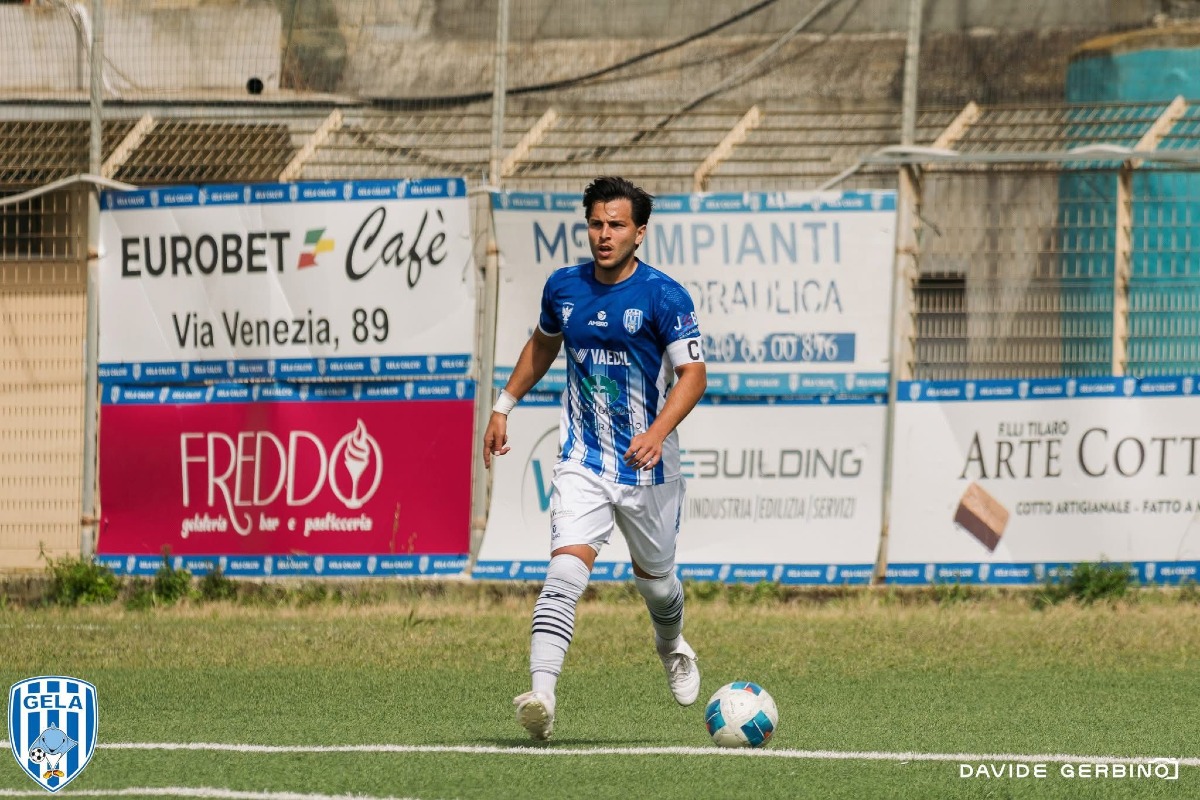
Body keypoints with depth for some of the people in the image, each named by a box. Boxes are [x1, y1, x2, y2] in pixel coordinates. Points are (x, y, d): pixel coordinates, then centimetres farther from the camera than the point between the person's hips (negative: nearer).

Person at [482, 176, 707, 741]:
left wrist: (658, 431, -32)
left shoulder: (664, 296, -12)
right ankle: (541, 696, -30)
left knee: (654, 578, 18)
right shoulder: (564, 287, 2)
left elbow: (693, 373, -17)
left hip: (647, 469, -1)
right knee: (565, 571, -19)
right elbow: (543, 343, 23)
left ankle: (672, 647, 53)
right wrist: (504, 405, 20)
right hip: (583, 465, 1)